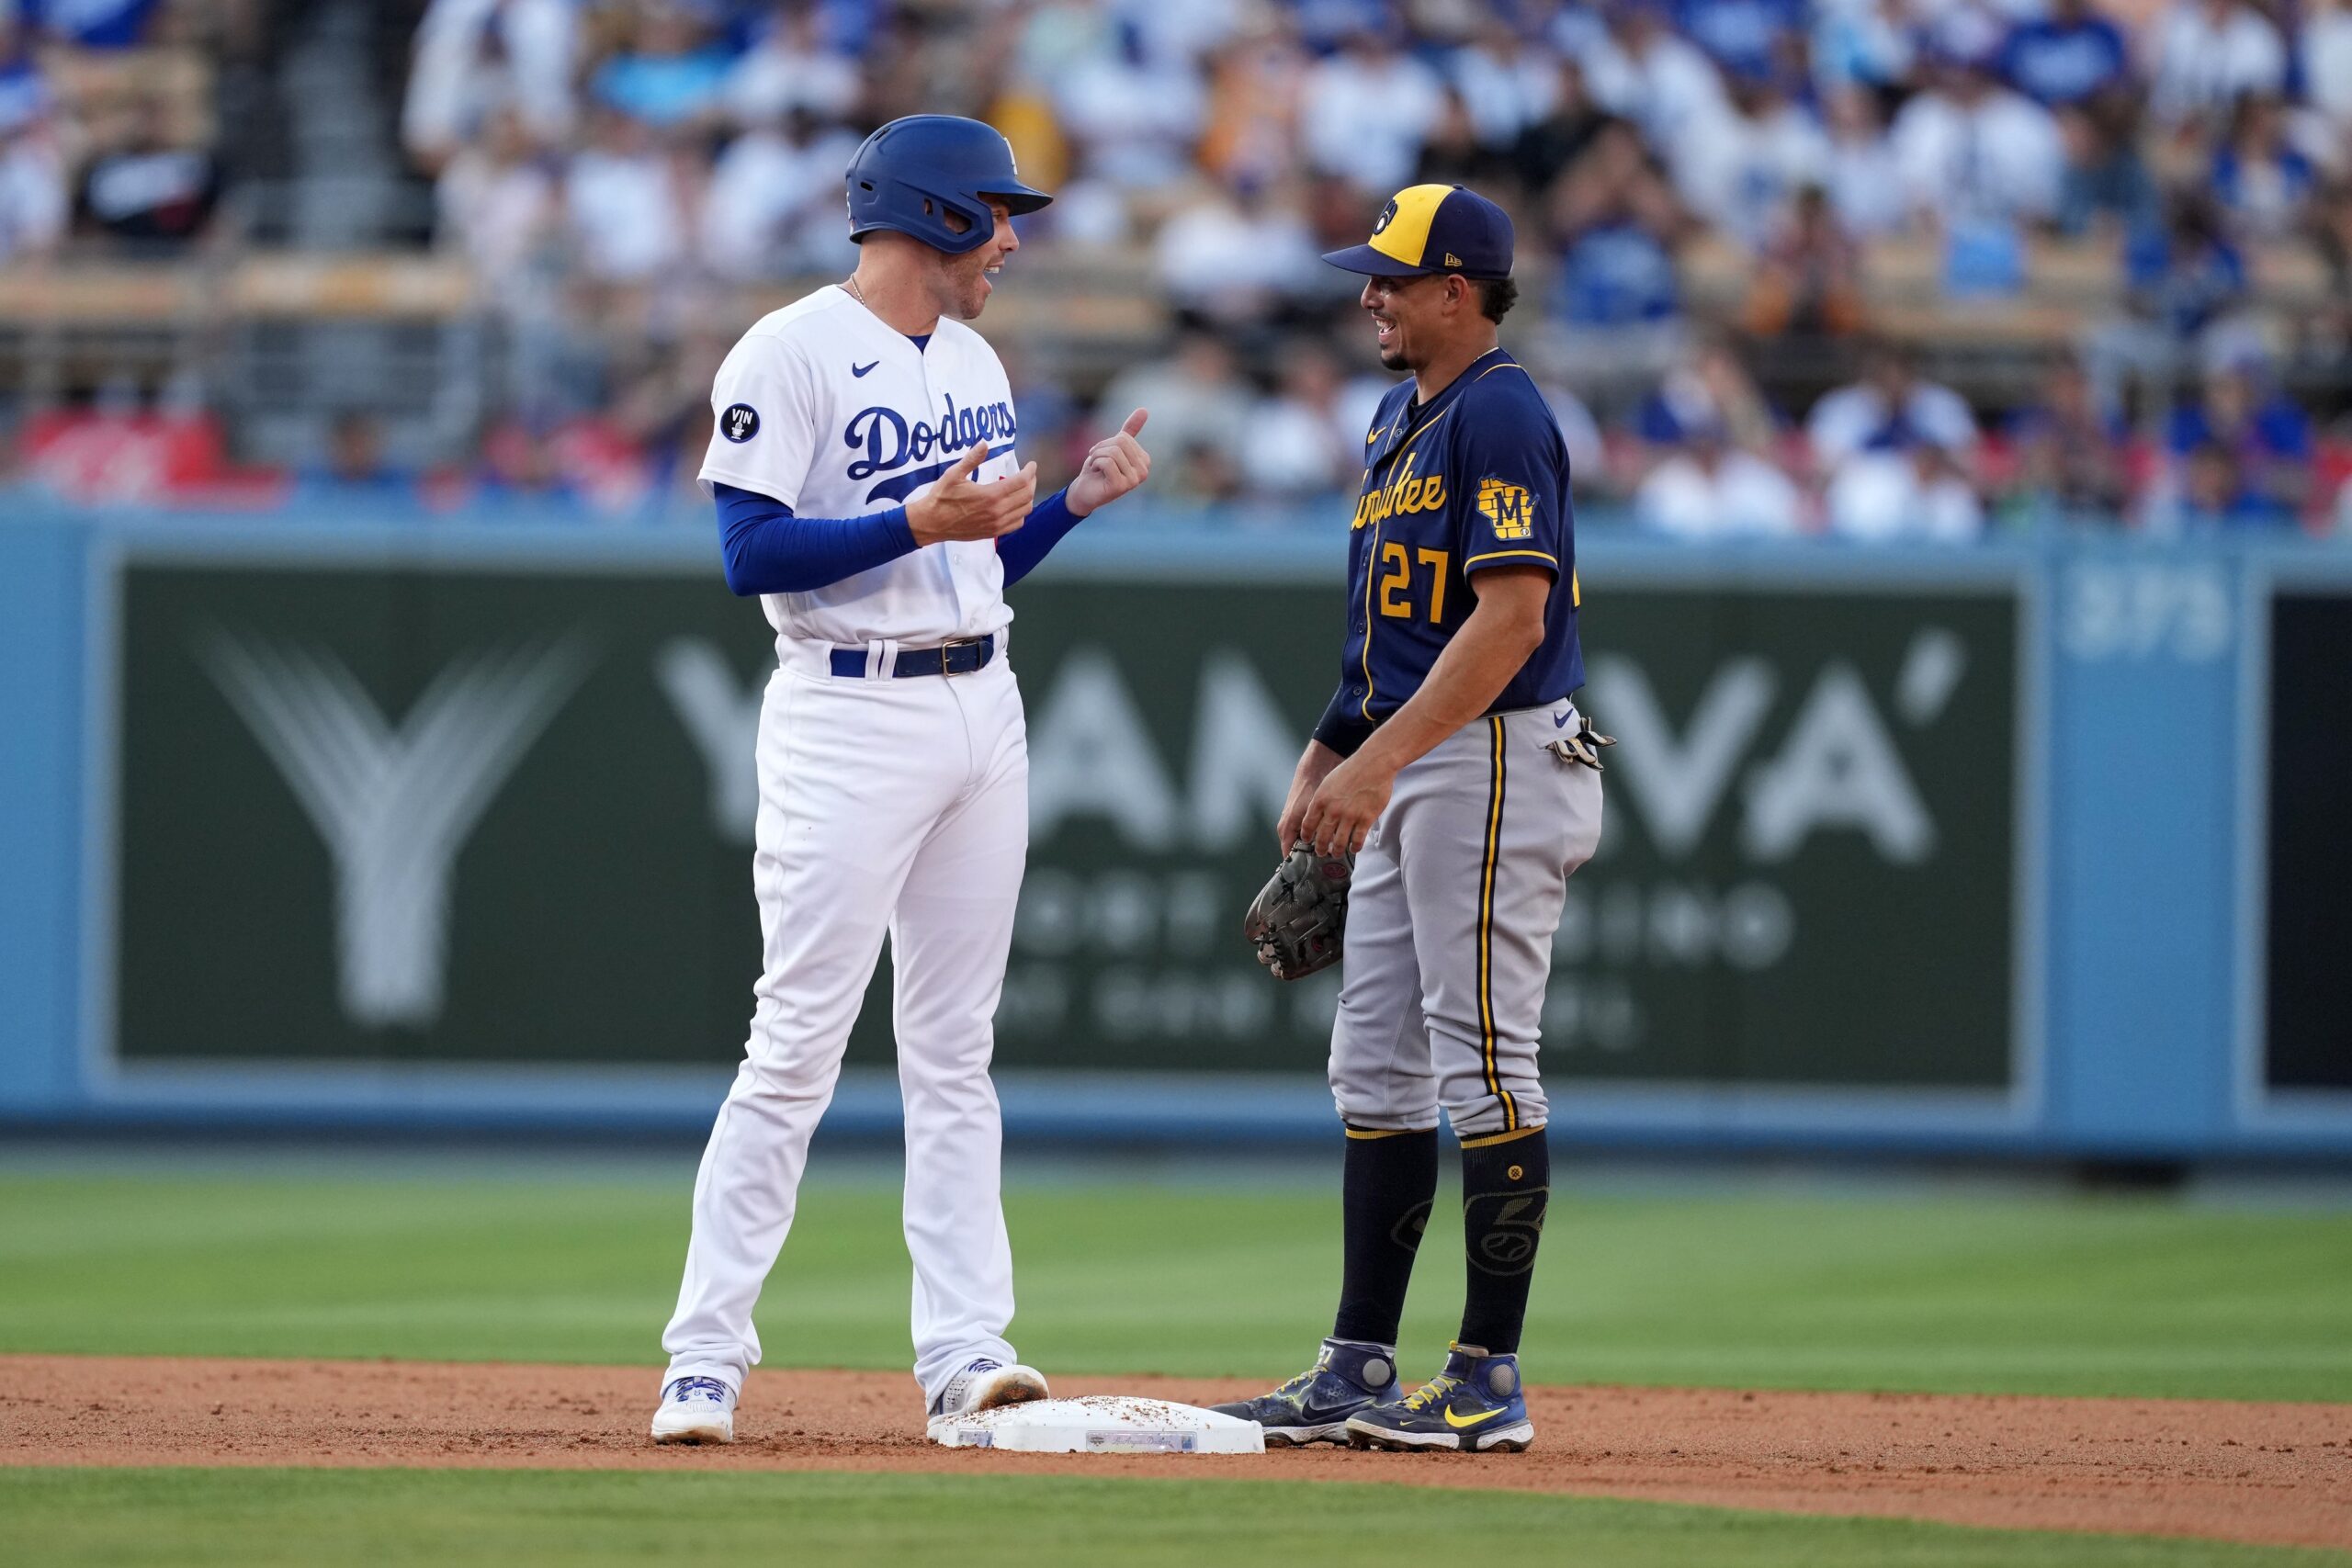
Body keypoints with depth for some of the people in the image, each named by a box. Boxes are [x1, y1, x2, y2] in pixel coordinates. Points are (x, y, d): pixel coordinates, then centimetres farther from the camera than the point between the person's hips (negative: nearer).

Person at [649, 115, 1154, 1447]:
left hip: (983, 712, 7)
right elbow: (754, 557, -16)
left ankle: (967, 1352, 6)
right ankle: (706, 1362, -5)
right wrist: (917, 523, -23)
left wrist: (1078, 499, 6)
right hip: (848, 719, -7)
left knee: (955, 1050, 6)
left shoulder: (976, 363, 15)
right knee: (798, 1047, -9)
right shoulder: (792, 355, -9)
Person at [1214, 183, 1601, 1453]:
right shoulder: (1400, 419, 17)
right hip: (1408, 775, 11)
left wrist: (1379, 759, -26)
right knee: (1377, 1067, 10)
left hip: (1497, 762, -11)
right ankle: (1359, 1371, 13)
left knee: (1484, 1065, -8)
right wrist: (1324, 764, 19)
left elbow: (1511, 620, -22)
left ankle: (1488, 1382, -6)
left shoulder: (1499, 414, -14)